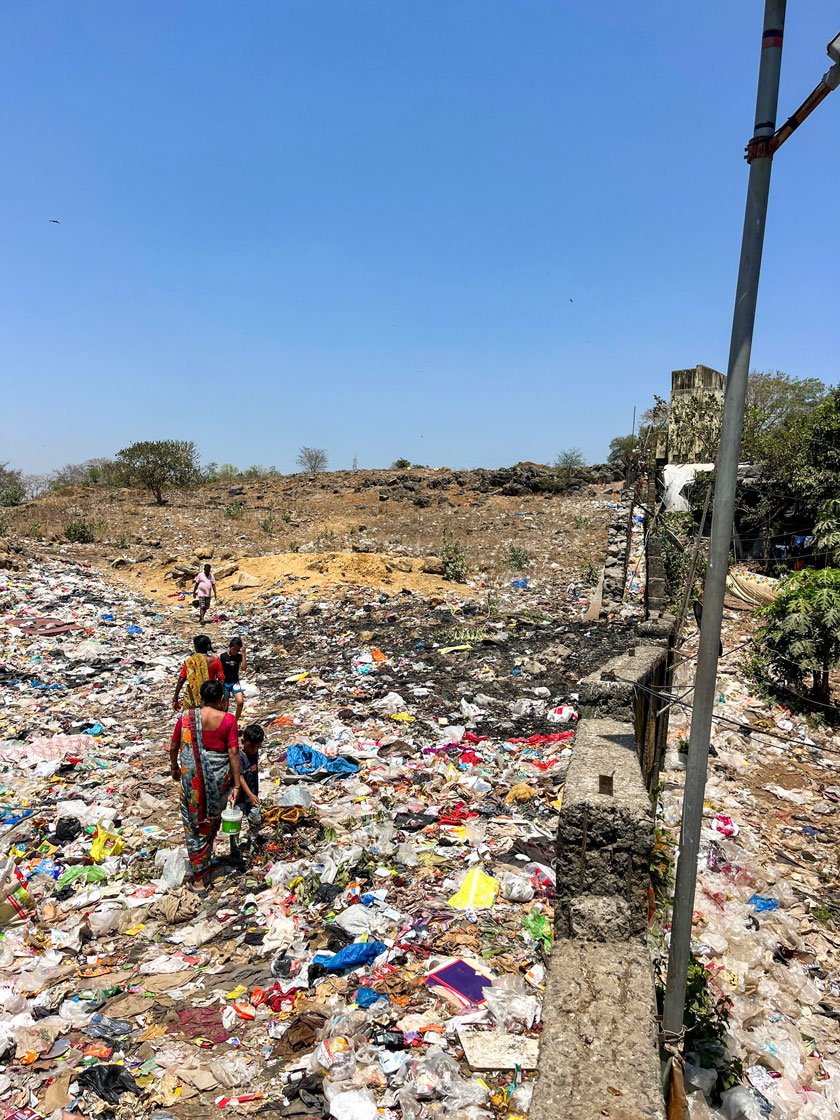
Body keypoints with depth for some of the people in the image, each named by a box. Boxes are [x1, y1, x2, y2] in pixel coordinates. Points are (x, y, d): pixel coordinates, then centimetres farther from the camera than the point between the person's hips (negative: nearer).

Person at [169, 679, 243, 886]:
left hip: (192, 775, 1)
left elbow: (173, 747, 3)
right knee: (212, 819, 23)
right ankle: (205, 856, 38)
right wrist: (237, 784, -6)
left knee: (192, 824, 13)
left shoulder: (186, 717, -6)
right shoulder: (228, 719, -10)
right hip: (219, 775, 0)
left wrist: (174, 768, 21)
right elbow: (233, 753, -11)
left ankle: (199, 876, 17)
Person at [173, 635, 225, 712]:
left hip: (191, 699, 0)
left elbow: (181, 680, -7)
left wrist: (175, 699, -1)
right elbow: (221, 681, -6)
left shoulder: (189, 662, -6)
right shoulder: (215, 661, -5)